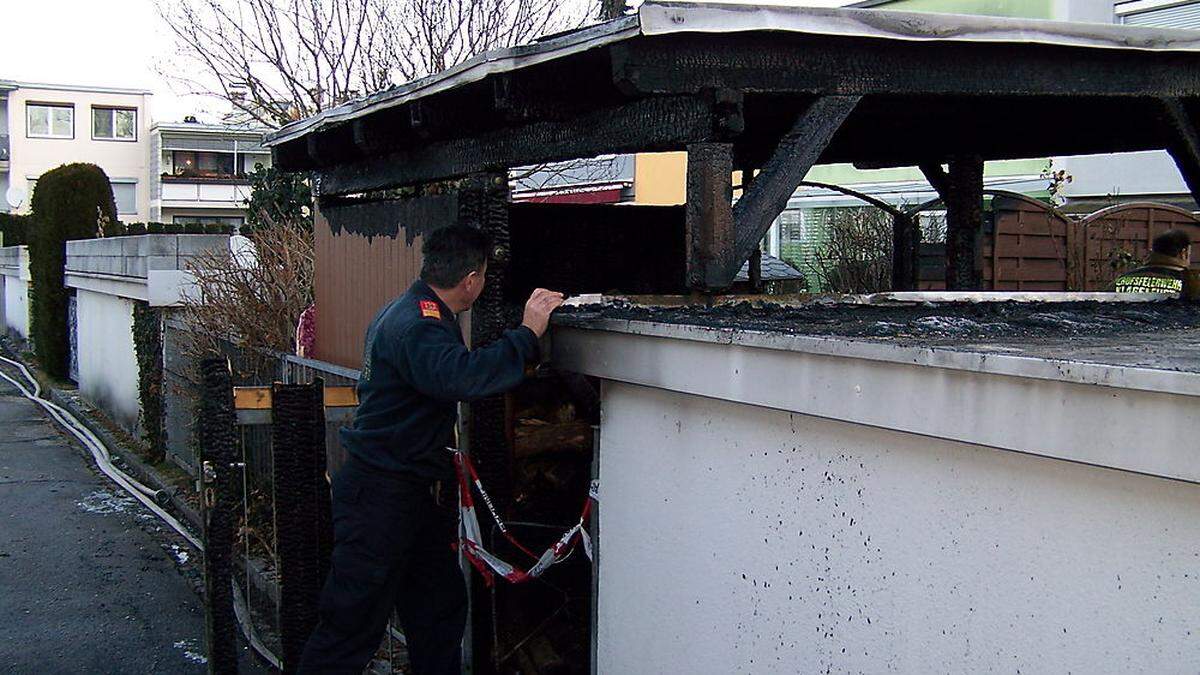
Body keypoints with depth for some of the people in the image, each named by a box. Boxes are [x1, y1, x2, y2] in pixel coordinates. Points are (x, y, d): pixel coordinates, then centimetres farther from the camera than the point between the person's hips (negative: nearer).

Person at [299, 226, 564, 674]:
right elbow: (461, 376, -41)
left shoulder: (408, 313, 13)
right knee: (353, 623, -3)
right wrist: (527, 333, -33)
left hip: (419, 493, 11)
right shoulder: (416, 326, -22)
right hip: (382, 497, -11)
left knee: (439, 608, 17)